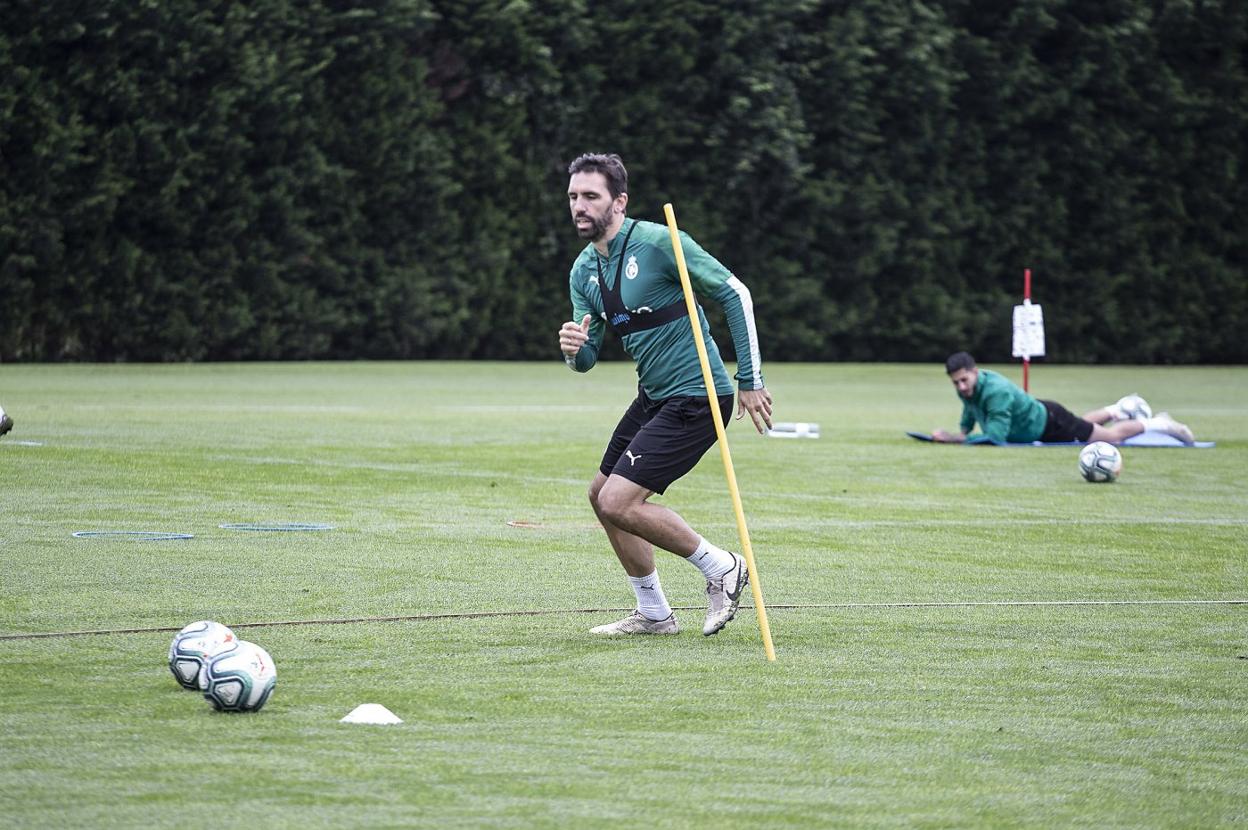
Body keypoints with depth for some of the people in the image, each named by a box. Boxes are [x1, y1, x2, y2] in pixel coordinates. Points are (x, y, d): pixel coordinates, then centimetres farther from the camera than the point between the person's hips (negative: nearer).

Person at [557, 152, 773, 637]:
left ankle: (720, 567, 2)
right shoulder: (583, 272, 6)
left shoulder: (658, 242, -17)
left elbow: (735, 294, -15)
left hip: (696, 397, -9)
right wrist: (574, 349, -18)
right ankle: (654, 614, 26)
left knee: (619, 501, -15)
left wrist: (750, 381, -14)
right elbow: (588, 359, 8)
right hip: (653, 397, 9)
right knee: (601, 494, 14)